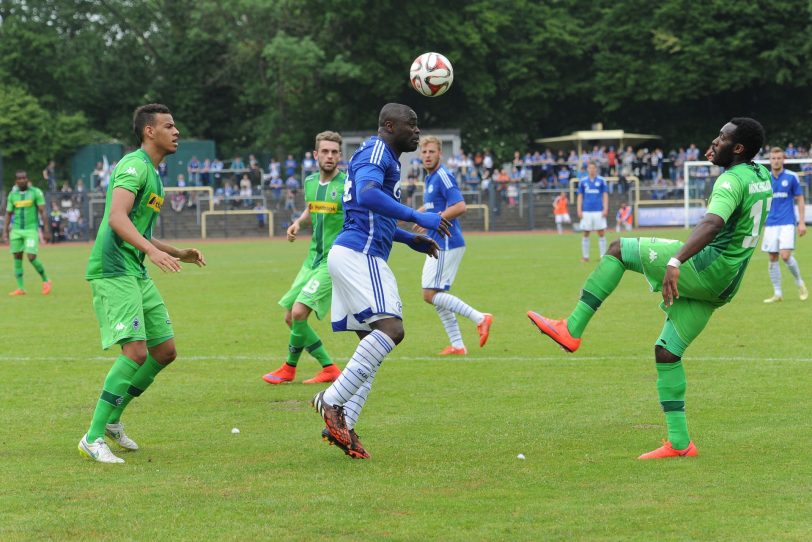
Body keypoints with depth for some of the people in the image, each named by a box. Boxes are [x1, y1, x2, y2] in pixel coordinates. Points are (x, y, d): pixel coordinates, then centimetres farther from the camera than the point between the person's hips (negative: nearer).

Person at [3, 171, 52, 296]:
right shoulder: (12, 195, 9)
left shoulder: (36, 192, -3)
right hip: (16, 230, 4)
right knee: (17, 258, 2)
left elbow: (42, 212, -4)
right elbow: (8, 214, 13)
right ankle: (20, 288, 7)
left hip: (31, 229, -4)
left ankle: (46, 281, 9)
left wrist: (46, 230, -8)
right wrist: (5, 233, 7)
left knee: (31, 257, -12)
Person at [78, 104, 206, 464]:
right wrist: (152, 251, -38)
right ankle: (93, 438, -14)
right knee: (136, 351, -19)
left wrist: (179, 254, 26)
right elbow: (117, 218, -26)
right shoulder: (135, 166, -11)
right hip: (112, 271, -10)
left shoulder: (151, 173, 21)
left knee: (165, 350, 9)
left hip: (136, 273, 10)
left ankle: (113, 419, 21)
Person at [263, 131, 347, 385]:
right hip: (313, 258, 8)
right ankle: (328, 368, 17)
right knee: (291, 317, 6)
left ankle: (290, 368, 4)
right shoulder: (311, 182, 9)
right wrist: (298, 222, 8)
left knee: (299, 312, -17)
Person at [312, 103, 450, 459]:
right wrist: (418, 218, -27)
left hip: (357, 256, 11)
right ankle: (332, 401, -21)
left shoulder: (387, 158, 25)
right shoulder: (375, 151, -7)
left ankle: (342, 424, 4)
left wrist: (410, 240, 30)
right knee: (390, 329, -21)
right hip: (358, 253, -11)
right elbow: (367, 195, -27)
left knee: (375, 343, 9)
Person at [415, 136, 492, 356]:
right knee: (434, 295, 9)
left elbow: (459, 207, -25)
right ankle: (457, 345, 11)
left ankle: (479, 318, -10)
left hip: (447, 244, -10)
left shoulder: (443, 177, -14)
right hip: (437, 245, 10)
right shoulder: (430, 178, 16)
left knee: (430, 294, -12)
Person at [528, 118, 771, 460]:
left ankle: (572, 329, -10)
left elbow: (712, 224, -35)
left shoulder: (732, 181, -16)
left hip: (708, 267, -9)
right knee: (666, 352, 10)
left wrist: (676, 262, -46)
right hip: (721, 287, 9)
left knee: (619, 249, -5)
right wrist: (717, 161, 34)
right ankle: (679, 442, 8)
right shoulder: (761, 176, 13)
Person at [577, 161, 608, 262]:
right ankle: (585, 256, 9)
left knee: (601, 234, -2)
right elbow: (580, 197, 10)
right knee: (586, 234, 3)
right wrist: (579, 210, 1)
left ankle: (603, 256, 1)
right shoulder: (583, 181, 8)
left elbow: (605, 195, 5)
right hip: (586, 211, 1)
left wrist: (605, 209, -5)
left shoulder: (601, 181, 5)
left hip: (599, 211, -1)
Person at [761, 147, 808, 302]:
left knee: (785, 255, -15)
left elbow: (799, 199, 3)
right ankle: (777, 293, 10)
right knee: (773, 258, 1)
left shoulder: (791, 177, -1)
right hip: (771, 224, 3)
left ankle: (800, 284, 9)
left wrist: (802, 222, -2)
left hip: (787, 223, -3)